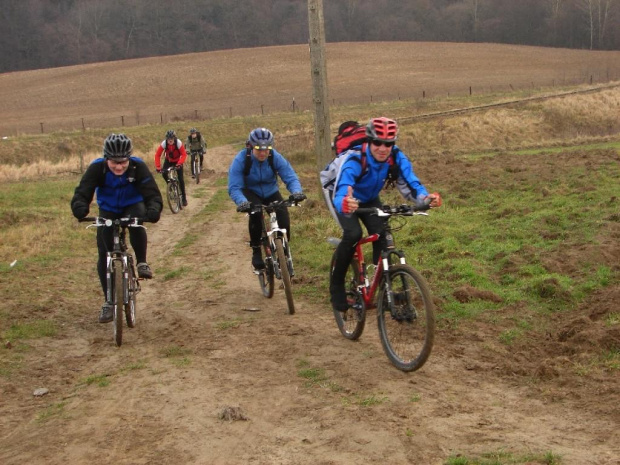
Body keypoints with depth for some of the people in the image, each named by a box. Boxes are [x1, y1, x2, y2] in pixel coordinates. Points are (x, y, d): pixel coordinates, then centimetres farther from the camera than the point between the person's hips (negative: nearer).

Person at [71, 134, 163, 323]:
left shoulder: (138, 167, -28)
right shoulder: (97, 168, -27)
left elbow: (152, 193, -34)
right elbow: (82, 192, -34)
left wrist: (154, 209, -56)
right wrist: (80, 207, -57)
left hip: (132, 206, -1)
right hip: (108, 211, 1)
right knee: (104, 256, -5)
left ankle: (142, 263, -16)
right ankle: (109, 302, 9)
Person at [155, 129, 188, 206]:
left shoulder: (179, 143, -31)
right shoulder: (164, 144, -28)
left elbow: (184, 154, -29)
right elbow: (157, 155, -25)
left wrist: (179, 164, -44)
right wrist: (158, 167, -34)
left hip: (177, 161, -2)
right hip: (168, 161, 2)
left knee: (180, 179, -8)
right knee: (164, 173, -22)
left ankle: (184, 197, 3)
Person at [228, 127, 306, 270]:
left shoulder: (275, 157, -22)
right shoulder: (240, 160, -27)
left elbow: (290, 177, -25)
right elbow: (234, 188, -30)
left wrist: (296, 192, -47)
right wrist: (242, 202, -51)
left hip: (270, 193, 2)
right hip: (250, 193, -2)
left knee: (284, 219, -20)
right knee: (256, 212, -34)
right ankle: (256, 252, -17)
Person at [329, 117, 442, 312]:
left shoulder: (397, 158, -27)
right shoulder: (354, 160, -39)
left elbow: (410, 185, -33)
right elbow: (341, 194, -51)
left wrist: (426, 198, -55)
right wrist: (345, 204, -75)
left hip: (370, 200, 4)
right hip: (347, 199, -4)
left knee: (381, 235, -19)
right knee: (353, 234, -27)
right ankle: (336, 285, -8)